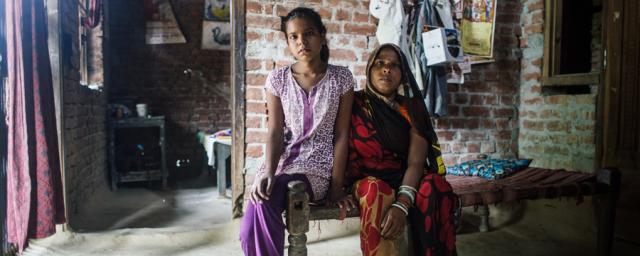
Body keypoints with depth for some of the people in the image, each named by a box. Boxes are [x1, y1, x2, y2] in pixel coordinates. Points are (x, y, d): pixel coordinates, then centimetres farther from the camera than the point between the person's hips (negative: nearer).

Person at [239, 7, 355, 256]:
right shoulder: (277, 78, 4)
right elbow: (275, 132, -2)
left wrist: (337, 184, -6)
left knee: (262, 200, -29)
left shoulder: (341, 77, 1)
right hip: (282, 161, 2)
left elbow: (341, 134, 0)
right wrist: (268, 172, -20)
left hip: (317, 167, -1)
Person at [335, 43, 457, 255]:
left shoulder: (411, 109, 4)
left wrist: (402, 204, -27)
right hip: (365, 181, -1)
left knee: (436, 189, -31)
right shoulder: (354, 104, 3)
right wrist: (345, 189, -16)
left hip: (404, 182, 2)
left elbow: (416, 162, -8)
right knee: (375, 191, -36)